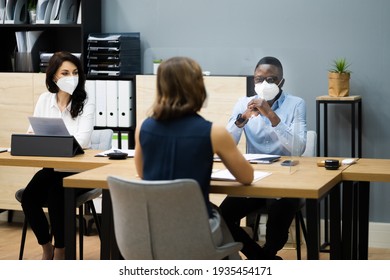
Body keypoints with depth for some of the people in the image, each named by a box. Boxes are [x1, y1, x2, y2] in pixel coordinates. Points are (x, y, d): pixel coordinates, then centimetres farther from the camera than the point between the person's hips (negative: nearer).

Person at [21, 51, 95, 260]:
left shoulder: (86, 105, -8)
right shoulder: (45, 99, 6)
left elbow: (81, 141, -21)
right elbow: (33, 133, 5)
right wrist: (32, 137, -20)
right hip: (51, 168, 4)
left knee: (56, 196, -30)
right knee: (29, 197, -22)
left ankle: (60, 253, -6)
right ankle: (46, 249, 2)